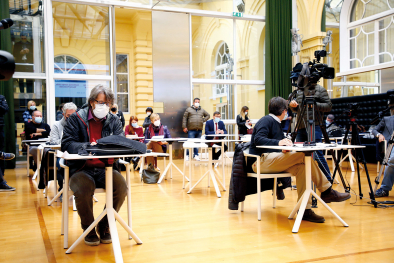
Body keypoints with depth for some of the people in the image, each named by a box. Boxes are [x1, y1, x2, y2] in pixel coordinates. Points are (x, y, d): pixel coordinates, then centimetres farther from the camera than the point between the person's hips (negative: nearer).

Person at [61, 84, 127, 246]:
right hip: (81, 169, -2)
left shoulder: (114, 120, 10)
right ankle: (88, 229, 0)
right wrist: (87, 146, -27)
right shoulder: (76, 119, 2)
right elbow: (66, 143, -9)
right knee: (83, 190, -32)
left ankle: (104, 226, 3)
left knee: (122, 187, -25)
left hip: (106, 168, 2)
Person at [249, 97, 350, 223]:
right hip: (260, 162, -9)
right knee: (304, 157, -20)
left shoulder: (275, 123, 23)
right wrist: (279, 142, -31)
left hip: (271, 160, 9)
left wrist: (285, 146, -5)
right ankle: (327, 191, -7)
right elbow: (258, 140, -21)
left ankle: (304, 209, -13)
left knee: (301, 168, -13)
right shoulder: (266, 121, -5)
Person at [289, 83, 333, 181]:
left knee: (317, 156, -10)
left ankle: (328, 181, 0)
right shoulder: (300, 91, 18)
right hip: (300, 128, 7)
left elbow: (329, 106, -6)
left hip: (314, 127, -7)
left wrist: (315, 105, -19)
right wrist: (292, 104, 1)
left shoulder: (320, 90, 0)